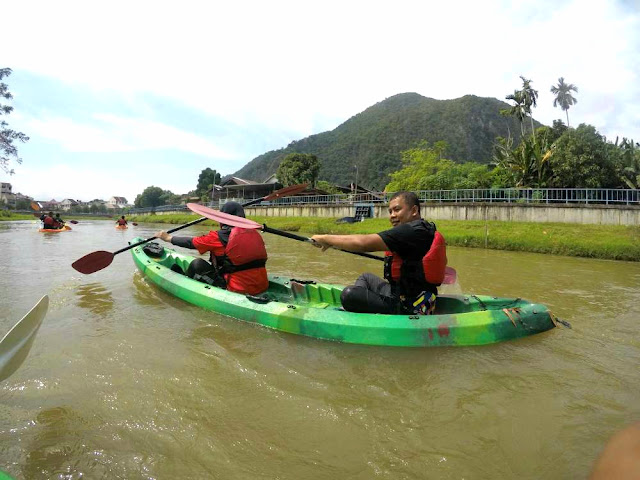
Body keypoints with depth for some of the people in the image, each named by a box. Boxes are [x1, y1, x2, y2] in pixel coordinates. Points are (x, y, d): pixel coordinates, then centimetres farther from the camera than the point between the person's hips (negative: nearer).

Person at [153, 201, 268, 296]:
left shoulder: (219, 237, -8)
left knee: (197, 264, 7)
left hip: (237, 291, -6)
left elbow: (191, 242, 4)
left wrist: (168, 238, 21)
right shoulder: (255, 233, 6)